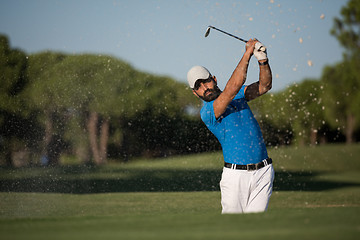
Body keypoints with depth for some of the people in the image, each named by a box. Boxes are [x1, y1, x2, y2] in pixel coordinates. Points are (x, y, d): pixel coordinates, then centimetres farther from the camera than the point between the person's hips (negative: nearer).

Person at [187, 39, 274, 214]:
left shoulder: (238, 95, 14)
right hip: (236, 175, -4)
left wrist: (262, 60, -15)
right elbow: (233, 87, -21)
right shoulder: (206, 112, -9)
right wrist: (248, 53, -20)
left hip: (263, 172, 4)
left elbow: (264, 86, 4)